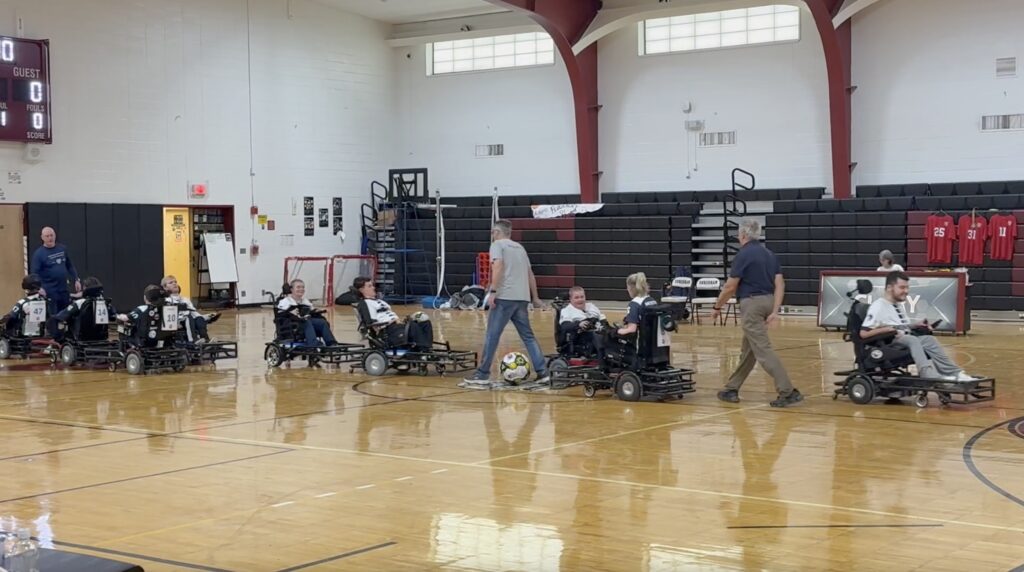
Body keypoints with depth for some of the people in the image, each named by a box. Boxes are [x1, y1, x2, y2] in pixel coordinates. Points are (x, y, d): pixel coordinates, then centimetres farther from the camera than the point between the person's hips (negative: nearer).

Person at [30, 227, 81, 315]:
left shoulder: (63, 249, 8)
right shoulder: (38, 254, -8)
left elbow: (70, 266, 18)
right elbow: (34, 273, -14)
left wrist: (76, 280, 11)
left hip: (64, 291, 5)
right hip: (49, 292, -5)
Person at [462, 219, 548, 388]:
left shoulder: (497, 244, 3)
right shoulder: (519, 247, 23)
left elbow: (498, 266, -14)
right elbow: (530, 274, 22)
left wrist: (493, 291, -19)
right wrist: (535, 297, 27)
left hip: (505, 297, -6)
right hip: (522, 298, 7)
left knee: (492, 335, -4)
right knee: (528, 336, 12)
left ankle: (482, 376, -4)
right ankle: (542, 373, 6)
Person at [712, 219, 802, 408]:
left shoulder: (744, 254, -10)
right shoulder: (769, 254, 13)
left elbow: (730, 287, -9)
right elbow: (780, 284, 4)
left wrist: (717, 307, 5)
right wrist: (774, 311, -1)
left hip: (752, 304, -9)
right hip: (767, 301, 9)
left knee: (763, 350, -11)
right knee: (748, 351, 15)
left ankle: (788, 391, -17)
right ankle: (732, 389, 24)